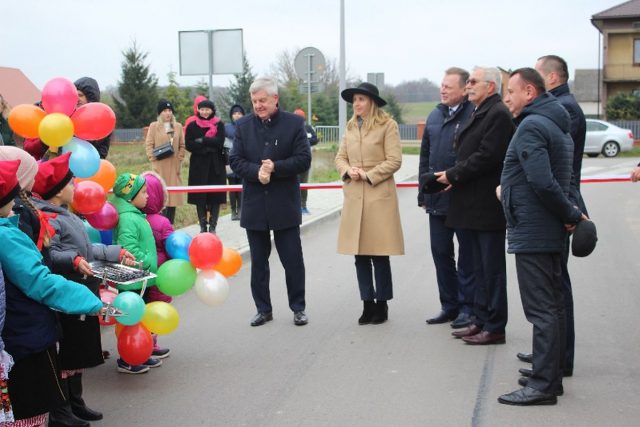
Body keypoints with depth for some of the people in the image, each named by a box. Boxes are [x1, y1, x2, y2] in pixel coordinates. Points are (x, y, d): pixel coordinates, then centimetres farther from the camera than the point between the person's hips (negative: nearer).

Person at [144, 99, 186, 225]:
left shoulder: (178, 126, 11)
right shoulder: (154, 126, 4)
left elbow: (182, 145, 11)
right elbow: (149, 145, 1)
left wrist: (180, 160, 0)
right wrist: (153, 159, -9)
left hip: (174, 166, 3)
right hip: (160, 166, -3)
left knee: (173, 195, 2)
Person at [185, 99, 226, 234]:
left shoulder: (219, 125, 4)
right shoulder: (192, 126, 6)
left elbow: (219, 142, -11)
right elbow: (189, 145, -5)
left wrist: (201, 141, -12)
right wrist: (209, 146, -14)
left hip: (216, 166, -1)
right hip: (198, 166, 1)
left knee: (215, 197, -1)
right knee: (199, 197, 1)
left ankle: (213, 227, 6)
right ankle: (203, 226, 10)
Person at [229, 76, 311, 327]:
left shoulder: (294, 124, -2)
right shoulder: (243, 126, 5)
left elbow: (303, 160, -6)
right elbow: (235, 160, 1)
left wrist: (275, 167, -19)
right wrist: (256, 172, -18)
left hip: (285, 205, -2)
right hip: (254, 205, 2)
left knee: (293, 260, 4)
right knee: (258, 261, 10)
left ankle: (298, 308, 18)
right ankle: (263, 309, 21)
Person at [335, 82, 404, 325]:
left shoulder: (387, 125, -3)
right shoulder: (350, 127, 15)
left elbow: (394, 161, -7)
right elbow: (340, 157, 16)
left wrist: (368, 175, -12)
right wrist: (348, 170, -5)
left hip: (379, 196, -5)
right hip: (354, 197, 5)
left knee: (379, 255, -1)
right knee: (360, 255, 7)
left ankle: (381, 305, 11)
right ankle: (368, 305, 16)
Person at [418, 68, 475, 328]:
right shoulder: (435, 116, 13)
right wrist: (424, 192, 15)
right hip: (438, 199, 7)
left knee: (467, 255, 4)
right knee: (440, 252, 13)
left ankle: (467, 307, 15)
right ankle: (449, 305, 24)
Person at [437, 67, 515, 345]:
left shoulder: (498, 114, -14)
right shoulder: (479, 113, 17)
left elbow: (487, 156, -21)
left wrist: (453, 175, -13)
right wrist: (454, 176, 3)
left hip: (488, 205, -10)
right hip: (476, 205, 10)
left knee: (492, 268, -2)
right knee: (480, 267, 15)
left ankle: (495, 328, 5)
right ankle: (481, 321, 24)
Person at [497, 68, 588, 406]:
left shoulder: (531, 126, -15)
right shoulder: (557, 125, 17)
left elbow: (542, 182, -25)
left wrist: (571, 214, -16)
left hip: (532, 234, -10)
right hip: (551, 232, 10)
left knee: (541, 310, -6)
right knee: (551, 307, 14)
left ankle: (542, 385, -1)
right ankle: (550, 375, 23)